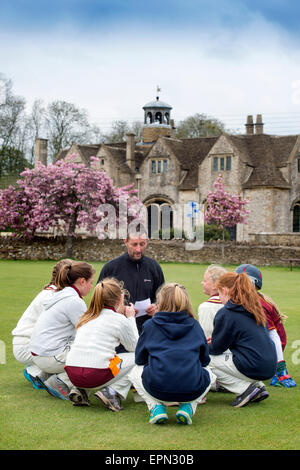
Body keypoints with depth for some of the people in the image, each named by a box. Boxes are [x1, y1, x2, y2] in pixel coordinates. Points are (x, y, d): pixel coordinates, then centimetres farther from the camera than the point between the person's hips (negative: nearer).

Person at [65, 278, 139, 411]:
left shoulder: (87, 317, 18)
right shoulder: (120, 320, 1)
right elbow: (135, 347, 15)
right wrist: (131, 319, 23)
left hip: (72, 374, 6)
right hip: (96, 374, -6)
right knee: (136, 357, 16)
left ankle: (81, 390, 14)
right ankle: (113, 391, -2)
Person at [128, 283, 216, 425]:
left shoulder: (150, 325, 7)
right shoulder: (194, 325, 10)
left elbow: (139, 359, 16)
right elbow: (205, 360, 18)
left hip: (157, 389, -1)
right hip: (192, 390, 1)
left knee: (135, 372, 32)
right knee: (209, 374, 36)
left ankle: (156, 407, 8)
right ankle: (187, 407, 10)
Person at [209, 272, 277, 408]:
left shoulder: (226, 313, -10)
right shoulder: (253, 308, 13)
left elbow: (216, 349, -3)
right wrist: (216, 340, 28)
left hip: (253, 368, -8)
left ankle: (245, 389, -3)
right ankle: (258, 387, 14)